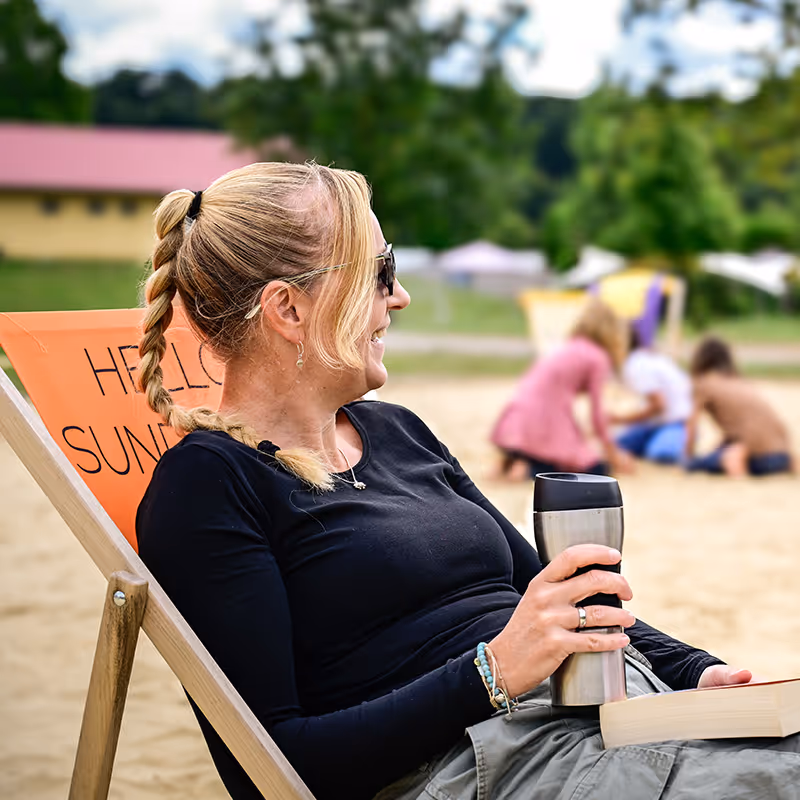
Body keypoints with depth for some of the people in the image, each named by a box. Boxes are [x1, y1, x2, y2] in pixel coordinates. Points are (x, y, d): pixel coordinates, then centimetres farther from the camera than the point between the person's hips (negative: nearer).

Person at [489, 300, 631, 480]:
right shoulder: (598, 357, -1)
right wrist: (612, 452, 10)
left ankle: (511, 459, 6)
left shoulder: (566, 349, 21)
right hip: (547, 423, -8)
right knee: (596, 469, -3)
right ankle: (529, 467, -15)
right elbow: (597, 412, -1)